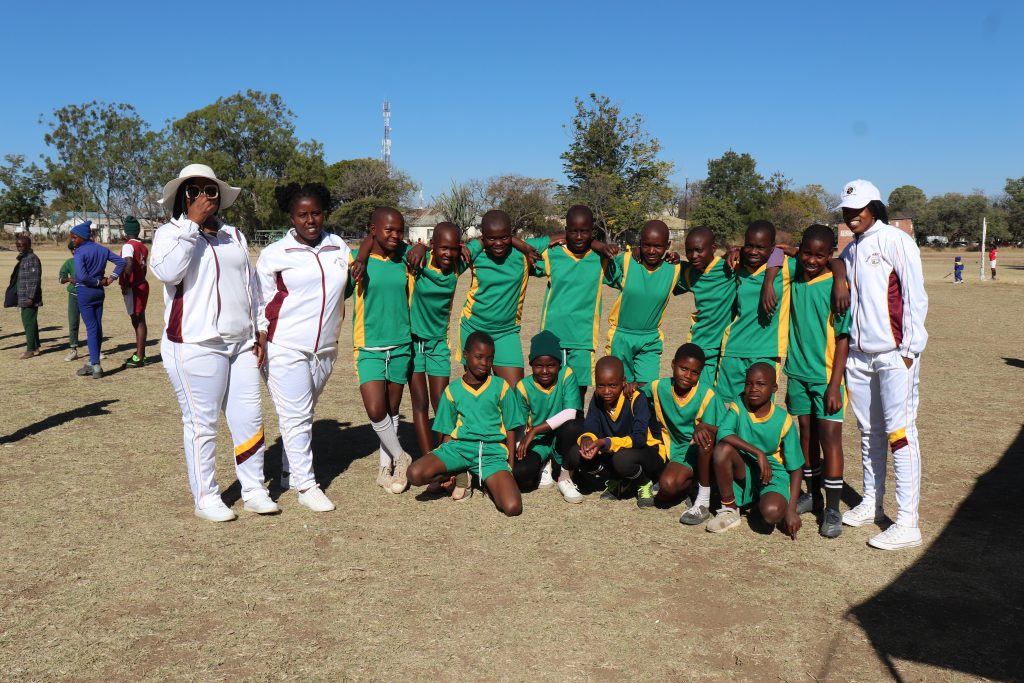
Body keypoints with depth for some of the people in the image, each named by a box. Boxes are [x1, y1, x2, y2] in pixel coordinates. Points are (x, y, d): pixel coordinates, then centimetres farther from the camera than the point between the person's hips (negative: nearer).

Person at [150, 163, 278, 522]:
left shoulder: (234, 235, 16)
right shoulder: (170, 233, 0)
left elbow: (251, 286, 20)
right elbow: (167, 270, -22)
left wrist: (258, 334, 14)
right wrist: (192, 223, -20)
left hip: (241, 344, 5)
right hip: (196, 347, -5)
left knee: (249, 417, 7)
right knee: (202, 423, 1)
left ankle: (253, 489, 19)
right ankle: (205, 497, 13)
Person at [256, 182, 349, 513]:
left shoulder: (338, 246, 7)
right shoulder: (274, 254, -3)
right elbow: (262, 305, 0)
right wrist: (260, 345, -4)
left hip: (325, 349, 4)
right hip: (286, 348, -4)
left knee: (305, 414, 14)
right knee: (296, 416, -4)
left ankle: (290, 471, 28)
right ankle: (306, 486, 3)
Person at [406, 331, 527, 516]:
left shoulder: (502, 387, 6)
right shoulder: (453, 390, 9)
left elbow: (511, 429, 9)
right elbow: (448, 432, 13)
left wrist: (510, 466, 2)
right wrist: (445, 466, 3)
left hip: (493, 451, -2)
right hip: (459, 446, 2)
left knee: (513, 507, -26)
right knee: (415, 474, -27)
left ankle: (487, 481, 6)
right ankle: (459, 476, 2)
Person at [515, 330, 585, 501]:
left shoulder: (567, 375, -12)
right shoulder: (524, 387, -7)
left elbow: (570, 413, -24)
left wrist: (535, 430, -25)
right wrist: (518, 448, -21)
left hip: (561, 438, 0)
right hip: (537, 443, 1)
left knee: (572, 426, -36)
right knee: (519, 473, -30)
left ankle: (565, 478, -9)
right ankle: (544, 466, 9)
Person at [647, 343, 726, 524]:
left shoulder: (706, 395, -16)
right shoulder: (659, 387, -6)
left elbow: (721, 430, -15)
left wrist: (704, 427, -38)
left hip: (704, 451, -2)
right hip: (678, 451, 2)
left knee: (705, 434, -39)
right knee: (667, 486, -29)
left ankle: (703, 499, -25)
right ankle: (688, 481, 9)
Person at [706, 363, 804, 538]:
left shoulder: (783, 421, -11)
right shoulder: (738, 407, -10)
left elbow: (796, 468, -6)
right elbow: (722, 433, -30)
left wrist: (791, 510, -14)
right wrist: (758, 453, -35)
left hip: (773, 476, -1)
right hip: (744, 475, 1)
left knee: (772, 513, -33)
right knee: (723, 448, -30)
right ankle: (729, 509, -11)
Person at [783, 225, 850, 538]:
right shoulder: (794, 274, -1)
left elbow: (843, 338, -13)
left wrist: (835, 385, -16)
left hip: (826, 374, -5)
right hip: (798, 370, 5)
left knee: (830, 436, -4)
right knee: (806, 433, 14)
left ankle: (832, 509, 4)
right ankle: (812, 493, 29)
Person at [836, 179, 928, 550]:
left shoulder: (895, 240, -5)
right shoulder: (849, 251, 15)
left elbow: (915, 296, -9)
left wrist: (910, 348, -12)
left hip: (894, 355, -7)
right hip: (858, 354, 7)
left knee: (900, 432, -8)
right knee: (868, 432, 14)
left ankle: (907, 524, -6)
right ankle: (871, 503, 27)